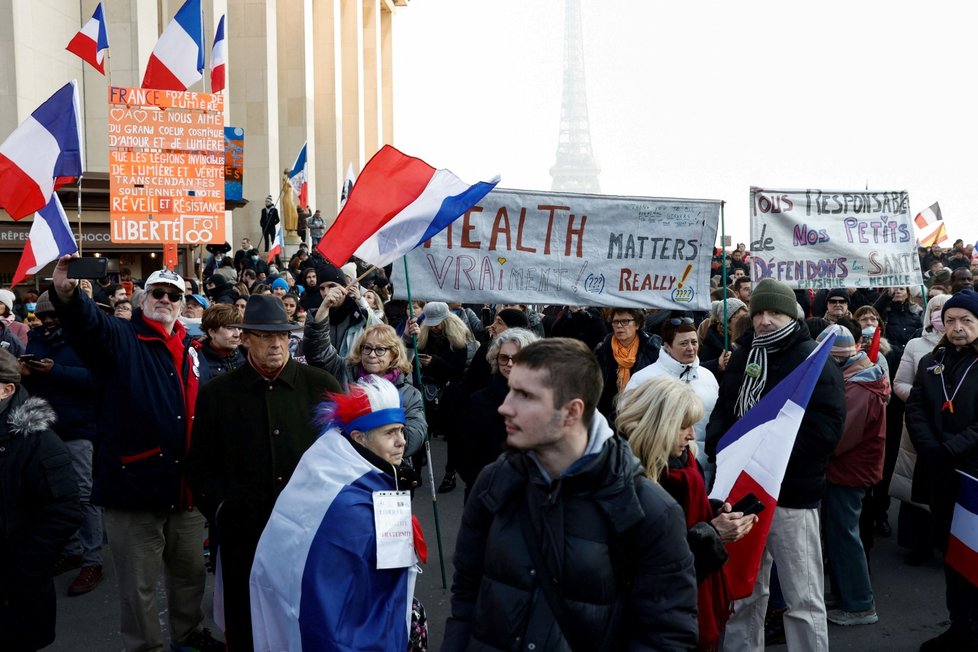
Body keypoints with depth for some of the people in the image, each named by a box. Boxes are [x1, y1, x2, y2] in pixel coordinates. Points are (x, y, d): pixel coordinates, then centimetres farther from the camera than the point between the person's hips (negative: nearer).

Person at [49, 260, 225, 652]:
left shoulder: (190, 349, 12)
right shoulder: (120, 338, -3)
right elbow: (87, 322, -26)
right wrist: (67, 294, -49)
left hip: (185, 486, 6)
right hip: (134, 485, -5)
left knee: (191, 571, 21)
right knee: (139, 584, 7)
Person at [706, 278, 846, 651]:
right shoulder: (742, 357, 12)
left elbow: (825, 430, -17)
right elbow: (722, 413, 16)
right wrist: (720, 448, -4)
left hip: (791, 494, -6)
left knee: (803, 600, 4)